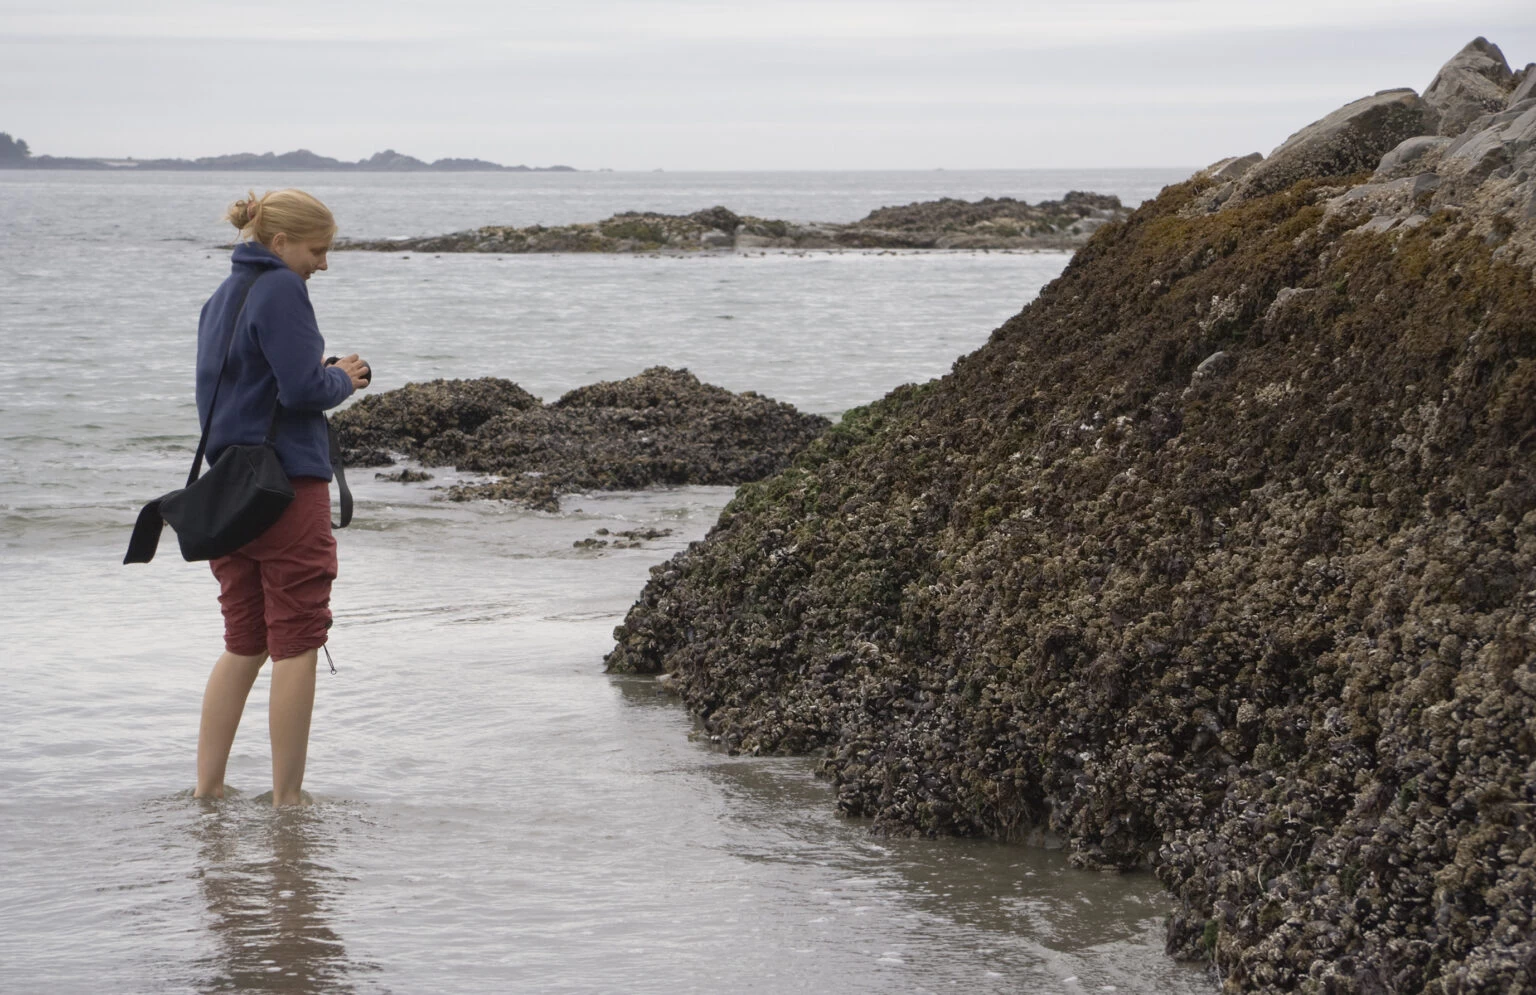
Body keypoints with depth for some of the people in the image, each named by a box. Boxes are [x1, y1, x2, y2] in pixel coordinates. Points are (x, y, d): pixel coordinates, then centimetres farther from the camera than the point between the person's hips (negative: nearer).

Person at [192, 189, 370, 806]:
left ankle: (206, 787, 12)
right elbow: (303, 388, -20)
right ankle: (287, 798, 4)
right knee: (296, 645, 0)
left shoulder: (221, 297, 15)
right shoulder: (280, 290, -12)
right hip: (289, 483, -8)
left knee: (243, 645, 15)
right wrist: (343, 379, 0)